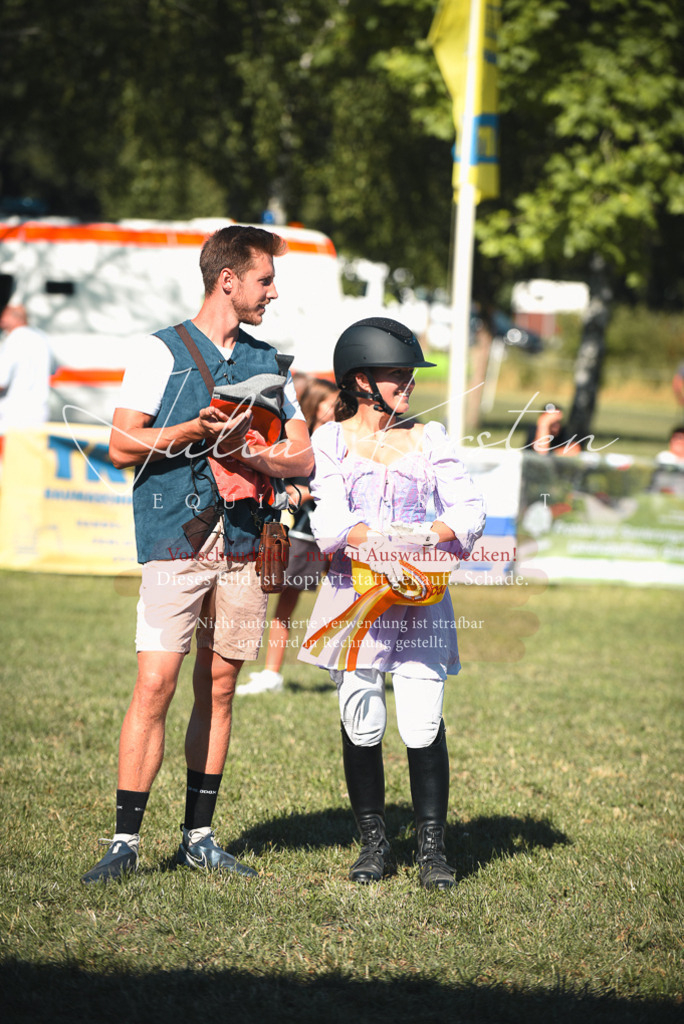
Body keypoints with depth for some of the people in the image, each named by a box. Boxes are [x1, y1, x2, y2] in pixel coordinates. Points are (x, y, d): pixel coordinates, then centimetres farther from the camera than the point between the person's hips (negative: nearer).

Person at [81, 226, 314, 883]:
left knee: (218, 689, 7)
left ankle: (198, 837, 14)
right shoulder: (163, 353, 1)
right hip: (176, 538, -5)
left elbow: (303, 455, 13)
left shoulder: (265, 361, 16)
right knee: (155, 686, -11)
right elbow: (123, 445, -4)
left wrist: (249, 453, -7)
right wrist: (197, 431, -16)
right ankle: (126, 840, -7)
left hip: (243, 539, 5)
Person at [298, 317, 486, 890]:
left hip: (421, 597, 1)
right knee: (362, 725, 0)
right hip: (355, 594, -1)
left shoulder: (427, 439, 12)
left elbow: (470, 510, 2)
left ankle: (433, 848, 0)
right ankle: (374, 844, 14)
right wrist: (391, 540, -23)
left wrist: (429, 535, -18)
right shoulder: (330, 441, 6)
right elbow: (330, 524, -8)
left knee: (423, 726, -8)